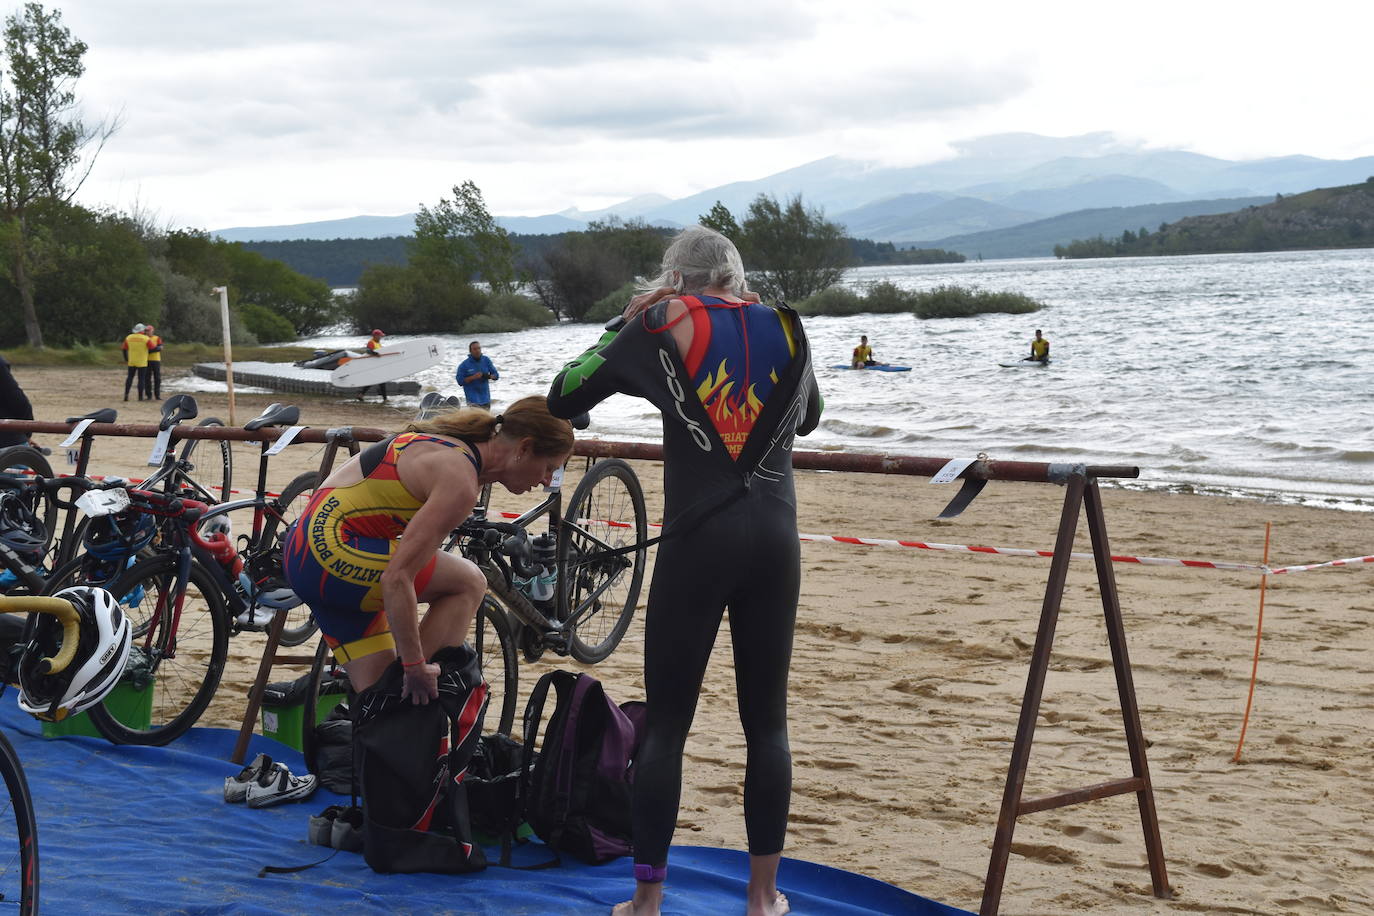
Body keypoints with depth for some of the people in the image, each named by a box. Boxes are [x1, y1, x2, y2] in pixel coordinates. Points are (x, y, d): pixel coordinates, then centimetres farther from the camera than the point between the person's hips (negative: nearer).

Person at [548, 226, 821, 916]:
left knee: (665, 723, 5)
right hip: (776, 540, 3)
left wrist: (623, 325, 19)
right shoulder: (784, 329, 11)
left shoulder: (657, 327, 2)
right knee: (766, 721, 11)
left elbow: (562, 399, 9)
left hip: (697, 540, -2)